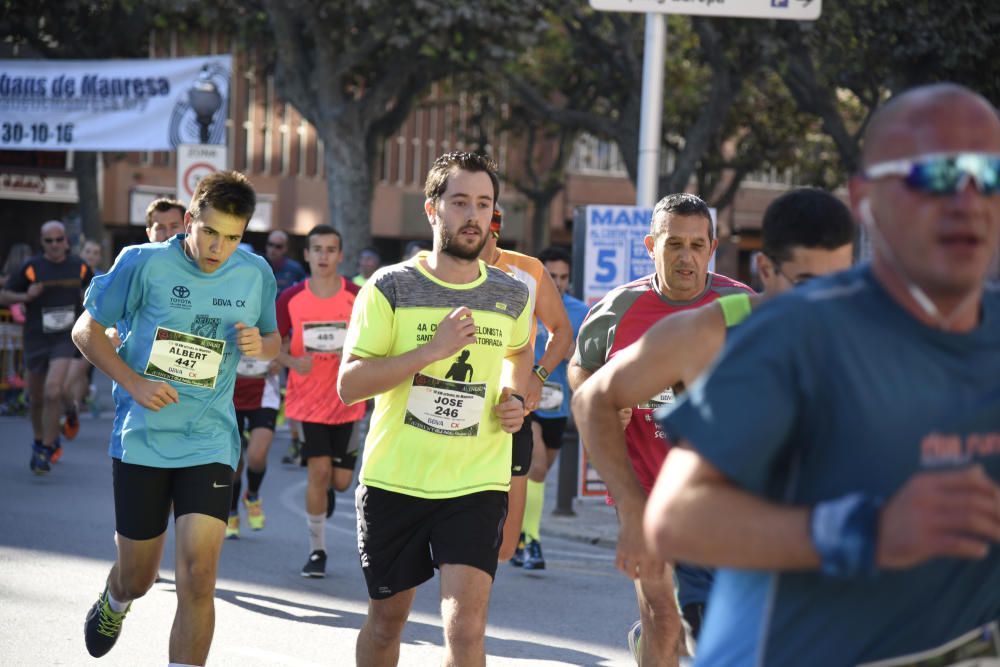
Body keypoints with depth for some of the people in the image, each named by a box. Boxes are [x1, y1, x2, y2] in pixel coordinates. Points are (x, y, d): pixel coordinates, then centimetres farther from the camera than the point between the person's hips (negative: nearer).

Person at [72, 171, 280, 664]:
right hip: (141, 438, -1)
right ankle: (113, 603, 50)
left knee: (198, 579, -14)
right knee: (137, 579, 12)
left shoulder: (256, 275, 1)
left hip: (209, 443, 1)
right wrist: (134, 383, -14)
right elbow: (86, 330, 0)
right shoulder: (145, 263, -8)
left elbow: (274, 341, 17)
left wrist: (261, 345, -8)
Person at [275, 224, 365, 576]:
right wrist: (293, 360, -14)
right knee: (318, 471, -10)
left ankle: (326, 492, 42)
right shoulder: (291, 298, -3)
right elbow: (274, 344, 6)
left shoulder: (358, 297, -5)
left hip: (347, 399, 1)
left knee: (341, 479, 3)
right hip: (308, 399, -1)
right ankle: (317, 550, 3)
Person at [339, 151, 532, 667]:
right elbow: (349, 384, -13)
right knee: (386, 619, 15)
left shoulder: (512, 296, 4)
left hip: (476, 486, 1)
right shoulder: (390, 287, -6)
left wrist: (513, 397, 7)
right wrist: (432, 350, -22)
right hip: (394, 481, 0)